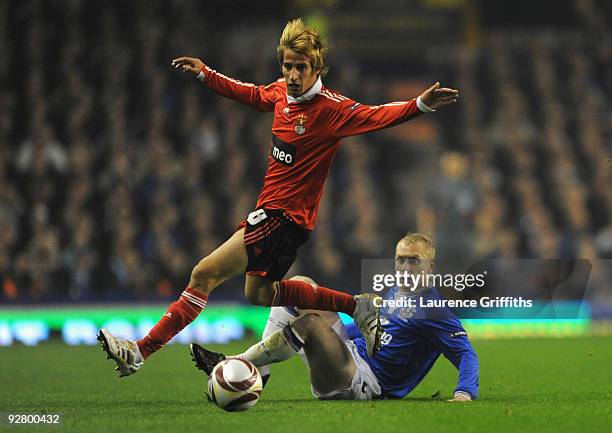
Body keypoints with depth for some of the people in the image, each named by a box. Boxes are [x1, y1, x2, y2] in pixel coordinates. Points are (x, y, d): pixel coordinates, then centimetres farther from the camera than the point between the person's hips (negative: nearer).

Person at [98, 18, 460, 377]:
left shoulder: (331, 108, -18)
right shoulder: (281, 92, 3)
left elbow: (376, 117, -28)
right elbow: (251, 94, 24)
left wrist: (419, 105, -44)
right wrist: (205, 74, 25)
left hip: (286, 216, -9)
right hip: (271, 210, 9)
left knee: (205, 274, -14)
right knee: (260, 294, 24)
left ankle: (140, 351, -11)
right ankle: (356, 306, 26)